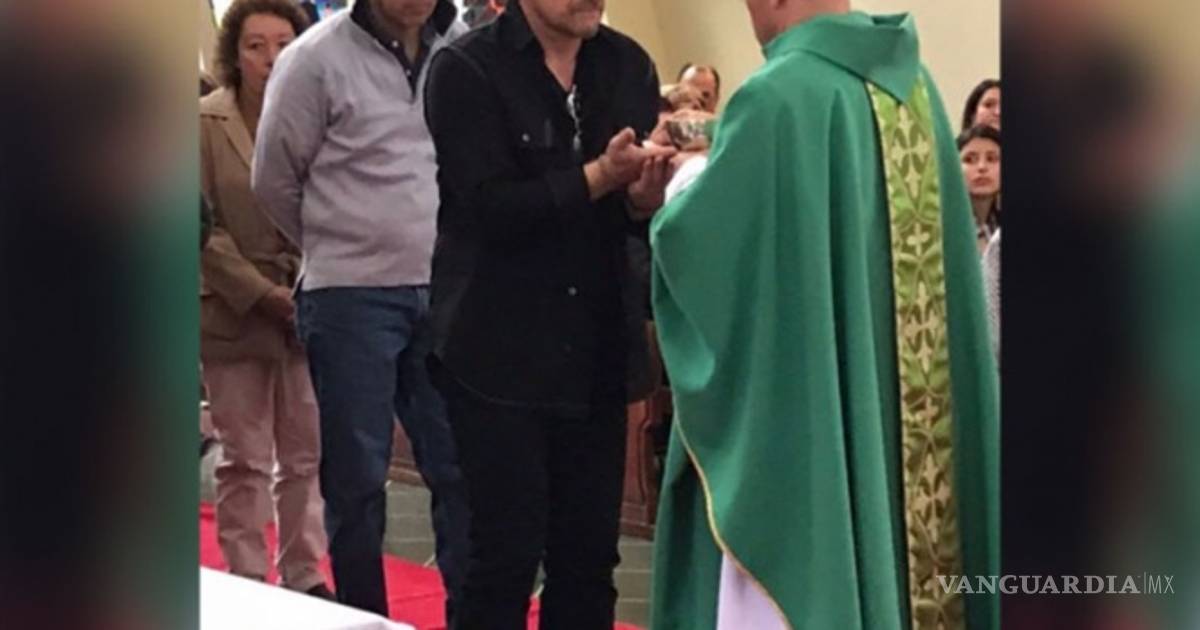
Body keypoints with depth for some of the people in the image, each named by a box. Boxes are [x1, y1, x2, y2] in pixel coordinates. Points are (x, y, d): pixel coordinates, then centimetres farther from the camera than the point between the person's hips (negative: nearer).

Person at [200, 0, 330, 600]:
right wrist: (261, 293, -12)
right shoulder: (206, 122, -4)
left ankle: (303, 576, 18)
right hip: (234, 315, -2)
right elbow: (203, 226, -6)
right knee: (245, 461, 3)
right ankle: (247, 584, 10)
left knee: (305, 456, 8)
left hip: (308, 315, 2)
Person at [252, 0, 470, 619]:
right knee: (358, 475, 4)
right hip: (351, 297, -3)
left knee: (459, 467, 5)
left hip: (445, 293, 3)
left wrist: (436, 250, 11)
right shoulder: (317, 58, -8)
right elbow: (275, 179, 1)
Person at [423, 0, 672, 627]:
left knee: (589, 556, 7)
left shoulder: (628, 65, 7)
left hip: (598, 349, 5)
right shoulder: (467, 70, -8)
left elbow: (638, 205, 9)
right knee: (506, 552, -3)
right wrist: (598, 177, -25)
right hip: (499, 350, -5)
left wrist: (645, 194, -14)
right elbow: (490, 208, -16)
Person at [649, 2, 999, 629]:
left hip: (800, 406, -7)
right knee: (875, 559, 15)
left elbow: (692, 240, -15)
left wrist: (683, 193, 7)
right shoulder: (911, 82, 5)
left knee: (799, 574, 1)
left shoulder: (780, 96, -19)